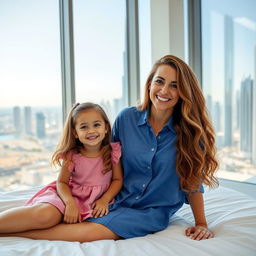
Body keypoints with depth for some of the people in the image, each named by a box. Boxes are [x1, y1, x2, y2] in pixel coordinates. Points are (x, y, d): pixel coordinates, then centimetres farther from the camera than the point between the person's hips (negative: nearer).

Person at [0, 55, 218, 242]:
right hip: (117, 201, 2)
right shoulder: (126, 118, -4)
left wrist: (201, 223, -2)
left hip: (152, 211, -2)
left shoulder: (190, 131, -7)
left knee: (92, 231, -26)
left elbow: (194, 182, 2)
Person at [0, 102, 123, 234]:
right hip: (70, 195, -1)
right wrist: (70, 203, -22)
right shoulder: (71, 156, -6)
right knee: (46, 214, -34)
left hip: (96, 201, 1)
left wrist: (104, 200, -14)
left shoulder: (113, 152, -5)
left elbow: (117, 179, 1)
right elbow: (62, 182, -3)